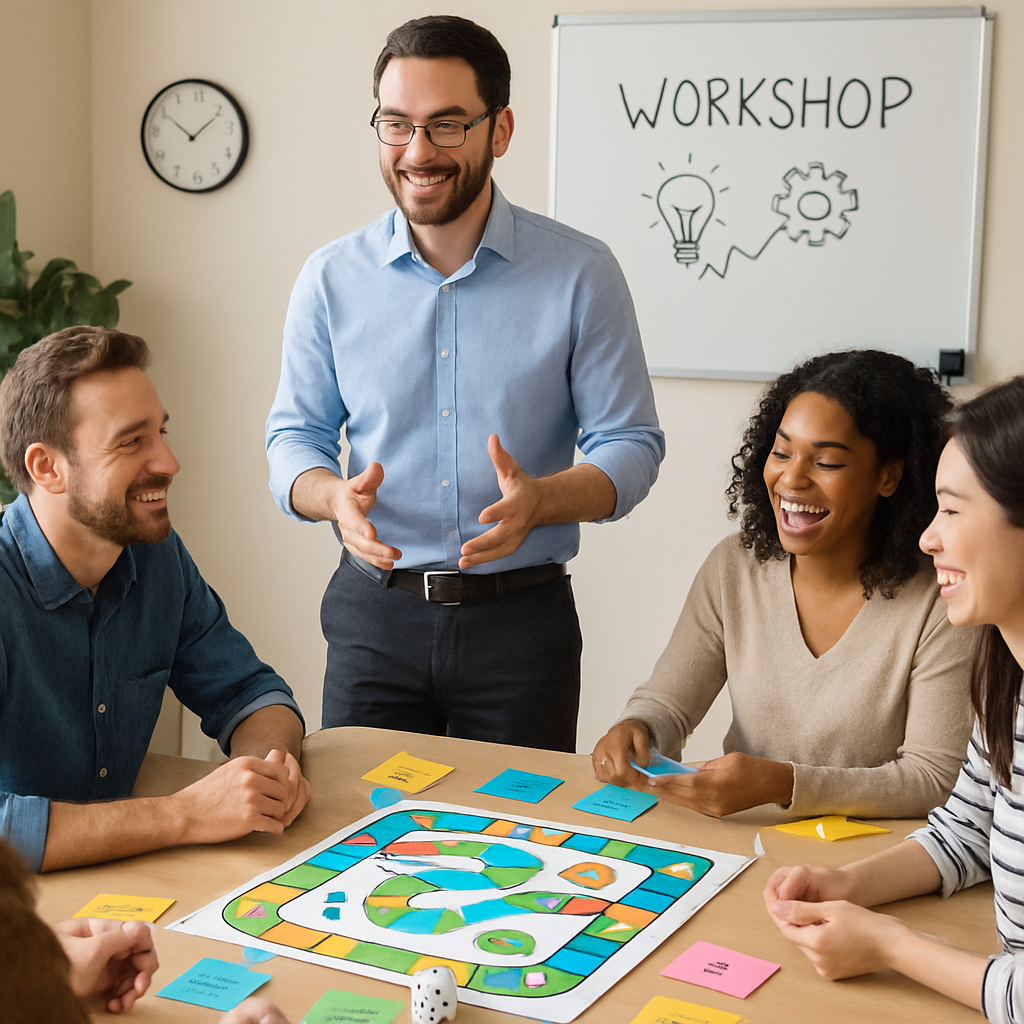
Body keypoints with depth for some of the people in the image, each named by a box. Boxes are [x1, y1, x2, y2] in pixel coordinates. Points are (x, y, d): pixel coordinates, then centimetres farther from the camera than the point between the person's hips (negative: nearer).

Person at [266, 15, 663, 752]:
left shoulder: (581, 273, -5)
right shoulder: (331, 277, 1)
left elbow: (632, 445, -2)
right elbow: (295, 436, 8)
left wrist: (539, 499, -23)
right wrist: (335, 496, -15)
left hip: (522, 617, -1)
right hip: (373, 613, 1)